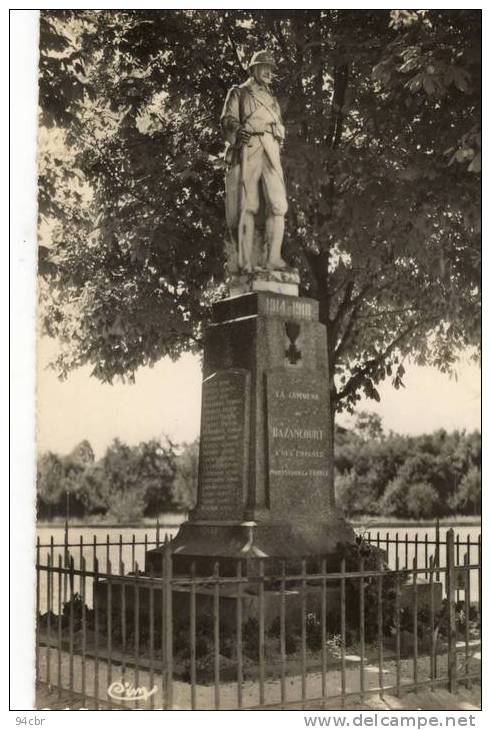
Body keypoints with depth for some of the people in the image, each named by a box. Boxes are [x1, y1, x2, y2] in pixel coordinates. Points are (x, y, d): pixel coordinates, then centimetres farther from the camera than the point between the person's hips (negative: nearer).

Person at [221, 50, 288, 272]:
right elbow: (227, 119, 1)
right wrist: (238, 129, -20)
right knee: (247, 206, -10)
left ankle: (273, 258, -18)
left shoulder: (272, 100, 31)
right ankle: (246, 261, -13)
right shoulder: (238, 93, 16)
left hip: (270, 153, 4)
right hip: (247, 151, -4)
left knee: (277, 205, -13)